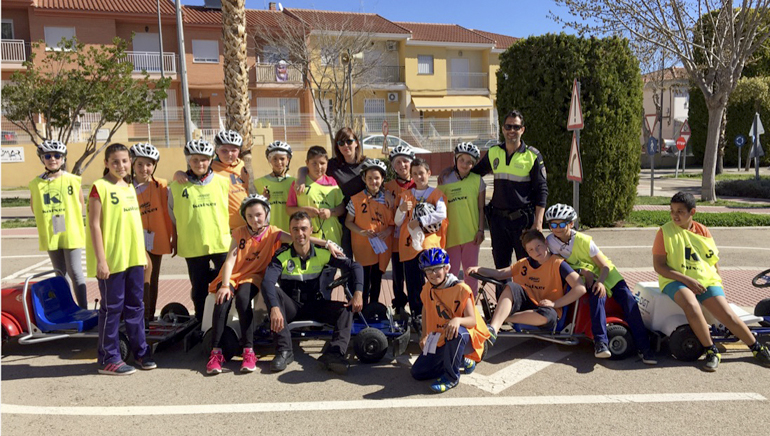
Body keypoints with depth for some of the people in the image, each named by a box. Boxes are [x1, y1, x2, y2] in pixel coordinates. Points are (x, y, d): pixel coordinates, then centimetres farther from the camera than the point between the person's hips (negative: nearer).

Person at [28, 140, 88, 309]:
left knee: (75, 272, -5)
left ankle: (83, 309, 0)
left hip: (71, 233, -3)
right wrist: (47, 219, 2)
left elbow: (81, 205, 6)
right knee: (59, 273, 14)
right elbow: (34, 207, 13)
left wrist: (70, 218, 0)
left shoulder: (72, 180, -4)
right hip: (50, 234, 3)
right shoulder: (36, 183, 0)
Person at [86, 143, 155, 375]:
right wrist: (101, 260, -15)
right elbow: (94, 225, -11)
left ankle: (140, 351, 23)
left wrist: (143, 252, 16)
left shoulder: (130, 187, 13)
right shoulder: (100, 187, -8)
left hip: (134, 258, 6)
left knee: (135, 305, 13)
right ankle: (108, 358, 14)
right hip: (111, 259, -6)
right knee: (112, 308, 2)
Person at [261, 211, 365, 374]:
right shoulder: (282, 256, -10)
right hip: (292, 307, -1)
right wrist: (274, 307, -46)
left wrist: (358, 293, -21)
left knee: (346, 309, -21)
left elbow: (355, 266, -4)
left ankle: (334, 353, -39)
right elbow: (267, 281, -28)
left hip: (315, 305, 2)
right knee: (274, 291, -30)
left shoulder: (323, 254, -3)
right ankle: (284, 351, -32)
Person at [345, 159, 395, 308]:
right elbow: (348, 222, 0)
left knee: (377, 280, 14)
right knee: (364, 280, 1)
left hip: (382, 246, 3)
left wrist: (388, 230, -13)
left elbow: (393, 222, 7)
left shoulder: (388, 198, 2)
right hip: (363, 246, -2)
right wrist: (361, 232, -16)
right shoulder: (357, 199, -5)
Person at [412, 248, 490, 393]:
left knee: (457, 332, -42)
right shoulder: (428, 288, -2)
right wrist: (424, 335, 11)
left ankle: (451, 377, -19)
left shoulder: (461, 289, -19)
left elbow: (472, 320, -22)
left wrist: (458, 320, -44)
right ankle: (461, 361, 12)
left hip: (464, 339, -6)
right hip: (440, 340, 6)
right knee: (417, 372, -3)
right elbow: (426, 310, 17)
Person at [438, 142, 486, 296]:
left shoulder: (477, 180, 1)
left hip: (471, 234, 0)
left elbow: (481, 208, 4)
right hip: (451, 234, 0)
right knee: (450, 273, 2)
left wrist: (480, 230, -2)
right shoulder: (446, 180, 1)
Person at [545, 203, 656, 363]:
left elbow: (605, 266, -15)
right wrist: (582, 270, -20)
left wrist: (600, 282, -35)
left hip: (605, 274, 0)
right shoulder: (551, 241, -12)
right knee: (597, 297, -33)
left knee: (628, 299, -21)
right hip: (586, 278, 0)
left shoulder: (583, 240, -18)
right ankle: (600, 342, -36)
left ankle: (643, 346, -20)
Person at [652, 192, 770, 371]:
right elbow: (658, 266, -9)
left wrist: (717, 281, 0)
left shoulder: (703, 231, 7)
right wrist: (687, 279, -17)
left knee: (727, 314, -14)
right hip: (676, 280, -3)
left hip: (706, 280, 3)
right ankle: (711, 351, -18)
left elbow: (714, 259, 16)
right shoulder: (665, 232, -4)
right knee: (691, 305, -34)